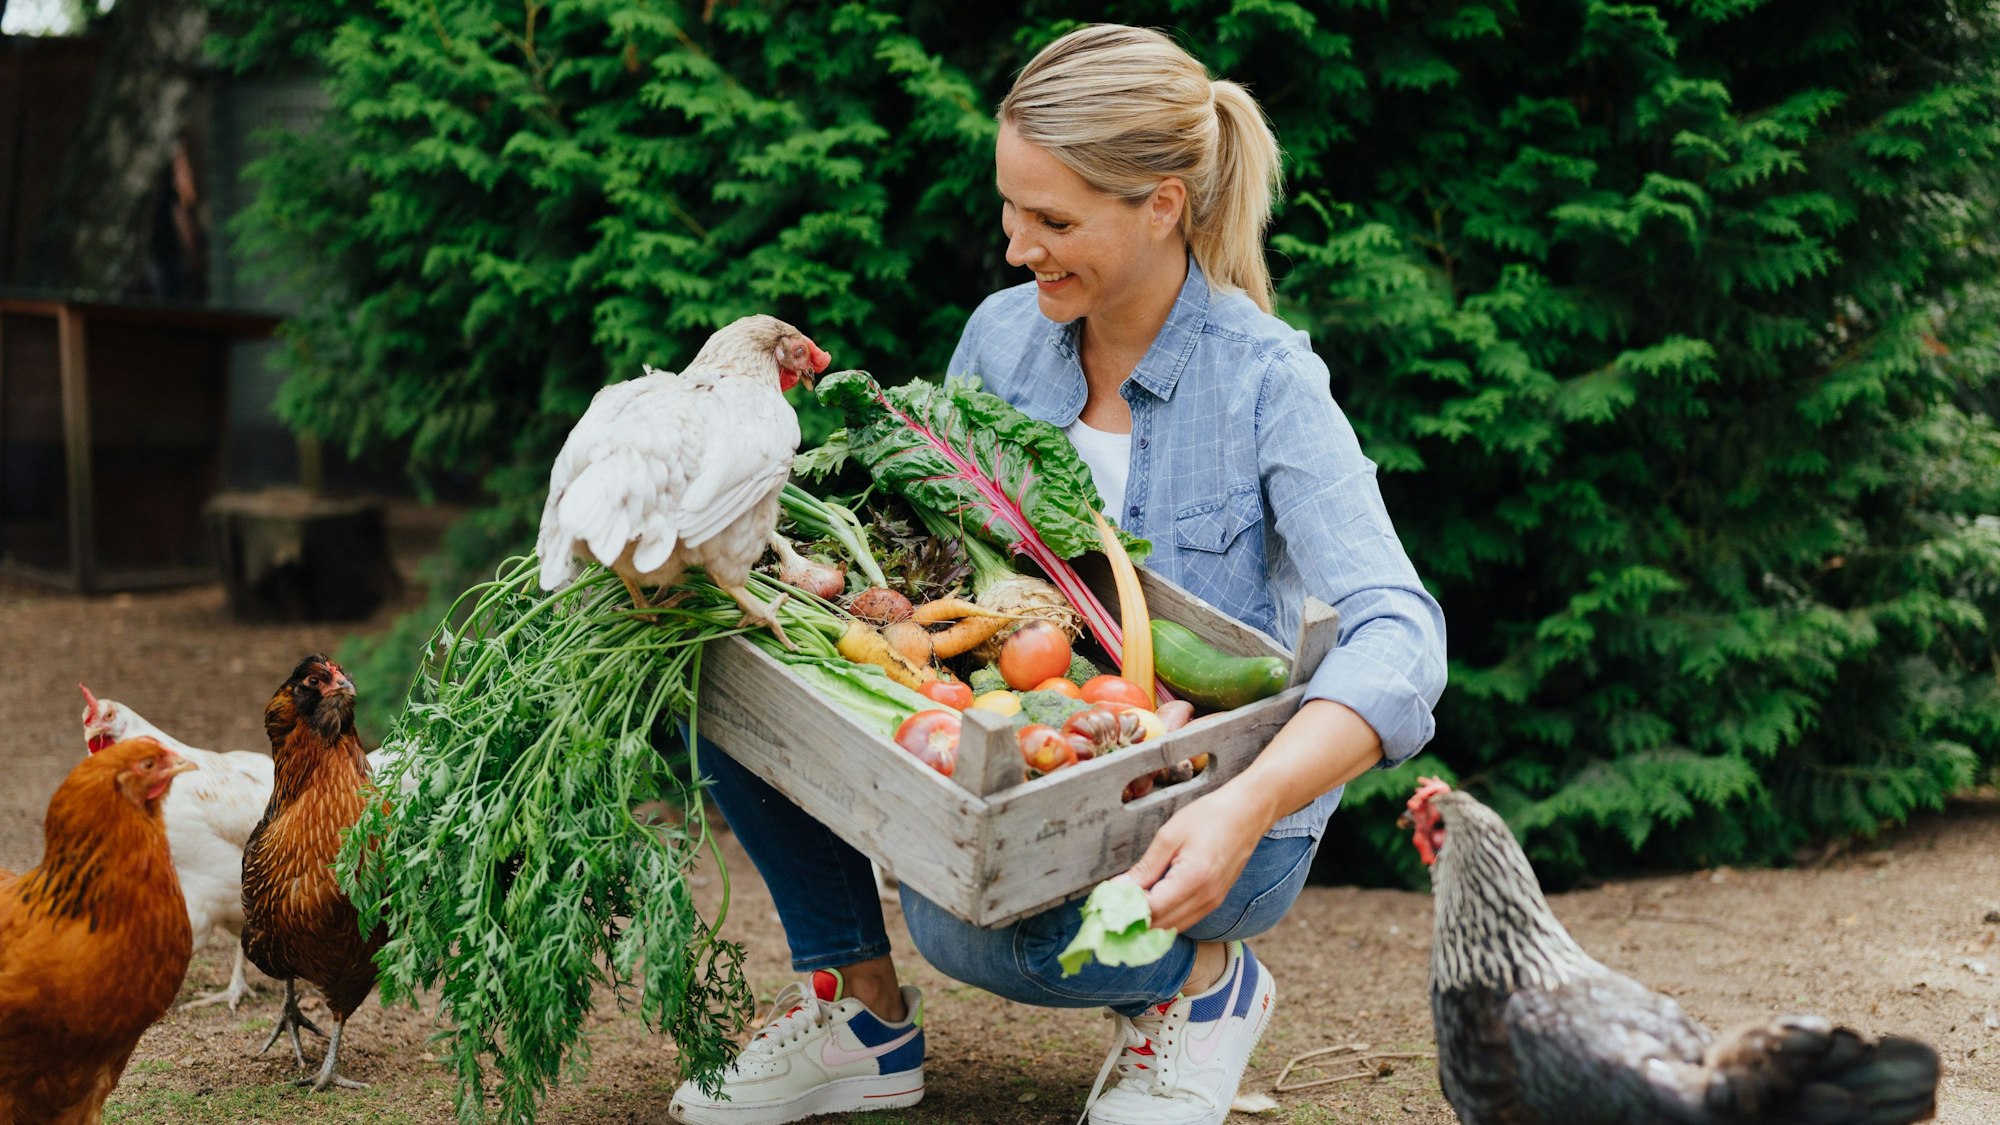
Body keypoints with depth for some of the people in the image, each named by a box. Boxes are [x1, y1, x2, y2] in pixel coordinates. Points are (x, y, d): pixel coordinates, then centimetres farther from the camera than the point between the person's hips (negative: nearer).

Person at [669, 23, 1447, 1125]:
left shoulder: (1266, 383, -17)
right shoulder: (1003, 334, -1)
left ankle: (1205, 978, -1)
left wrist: (1248, 807, -44)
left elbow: (1395, 639, -27)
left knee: (977, 924, -35)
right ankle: (862, 1014, 3)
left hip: (1204, 815, -5)